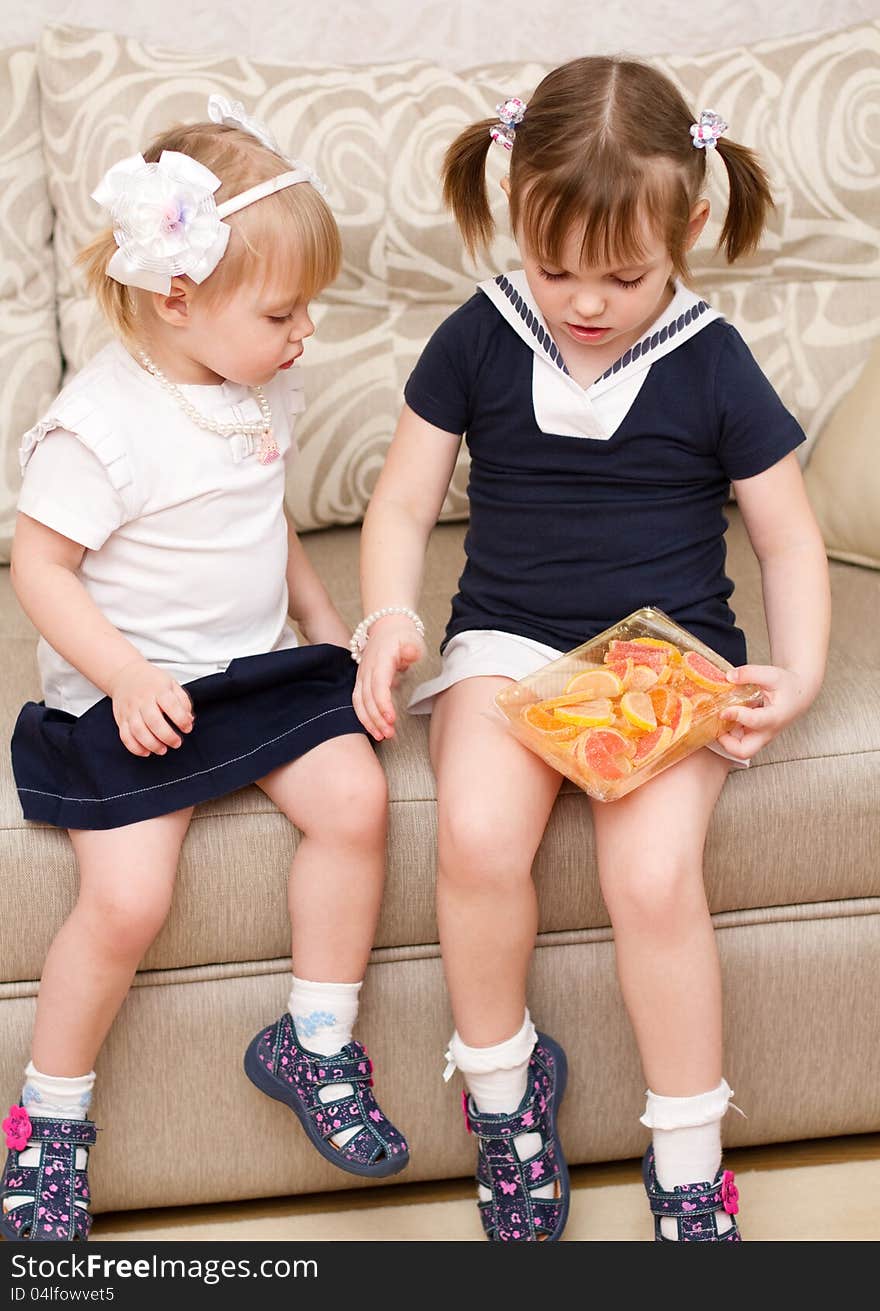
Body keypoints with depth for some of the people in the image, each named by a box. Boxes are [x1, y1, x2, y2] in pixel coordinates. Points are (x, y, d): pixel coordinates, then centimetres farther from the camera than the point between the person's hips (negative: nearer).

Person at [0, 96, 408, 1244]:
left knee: (355, 795, -15)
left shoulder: (262, 388, 6)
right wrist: (124, 677, -22)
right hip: (132, 694, -6)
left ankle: (315, 1045, 5)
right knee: (126, 900, -18)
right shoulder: (102, 424, -18)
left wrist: (322, 618, 16)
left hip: (260, 664, 7)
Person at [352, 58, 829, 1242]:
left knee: (652, 869, -26)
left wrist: (798, 676, -12)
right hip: (509, 638, 2)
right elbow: (403, 504, 7)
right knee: (477, 836, -28)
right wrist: (390, 620, -12)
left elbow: (791, 540, 5)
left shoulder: (711, 367, -2)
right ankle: (502, 1080, 1)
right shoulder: (479, 341, 1)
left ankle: (689, 1165, -2)